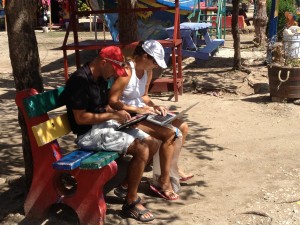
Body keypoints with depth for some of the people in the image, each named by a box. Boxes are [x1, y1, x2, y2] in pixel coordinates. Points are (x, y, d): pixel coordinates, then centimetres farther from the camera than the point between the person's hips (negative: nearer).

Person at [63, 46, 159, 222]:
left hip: (105, 124, 10)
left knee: (153, 144, 0)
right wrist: (112, 116, -16)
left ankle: (128, 182, 19)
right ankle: (131, 202, -8)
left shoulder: (101, 79, 10)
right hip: (89, 133, -9)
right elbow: (80, 118, -21)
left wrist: (117, 113, 0)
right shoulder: (80, 80, -19)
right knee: (141, 149, -22)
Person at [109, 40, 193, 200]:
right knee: (170, 134, -23)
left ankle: (171, 167, 26)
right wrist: (137, 110, -24)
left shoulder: (147, 71, 7)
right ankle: (164, 182, -11)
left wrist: (154, 106, 0)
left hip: (141, 112, 10)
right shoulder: (127, 71, -21)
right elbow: (112, 101, -23)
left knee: (182, 127, 7)